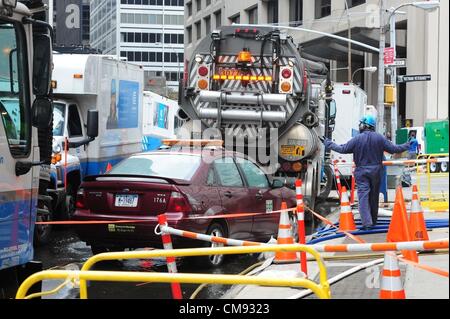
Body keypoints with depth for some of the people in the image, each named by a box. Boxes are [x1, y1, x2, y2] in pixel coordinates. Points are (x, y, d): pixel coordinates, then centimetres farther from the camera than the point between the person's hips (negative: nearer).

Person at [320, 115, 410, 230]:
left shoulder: (357, 139, -10)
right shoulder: (380, 138, -3)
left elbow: (342, 149, -6)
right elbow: (393, 149, 1)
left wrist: (327, 143, 5)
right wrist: (407, 146, 18)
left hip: (362, 172, -3)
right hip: (376, 171, 3)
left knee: (363, 197, -5)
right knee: (374, 197, 15)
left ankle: (367, 223, -17)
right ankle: (373, 221, 25)